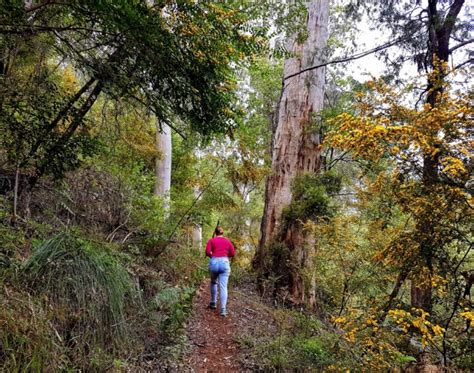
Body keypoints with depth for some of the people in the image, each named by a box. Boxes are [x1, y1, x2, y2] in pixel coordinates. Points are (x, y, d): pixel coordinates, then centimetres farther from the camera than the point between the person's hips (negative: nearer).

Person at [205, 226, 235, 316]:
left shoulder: (211, 240, 7)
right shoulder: (227, 240, 12)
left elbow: (207, 252, -5)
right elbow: (232, 253, 8)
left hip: (214, 263, 0)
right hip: (224, 263, 0)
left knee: (213, 282, 25)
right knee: (223, 287, -1)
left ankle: (213, 303, 31)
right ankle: (223, 310, -10)